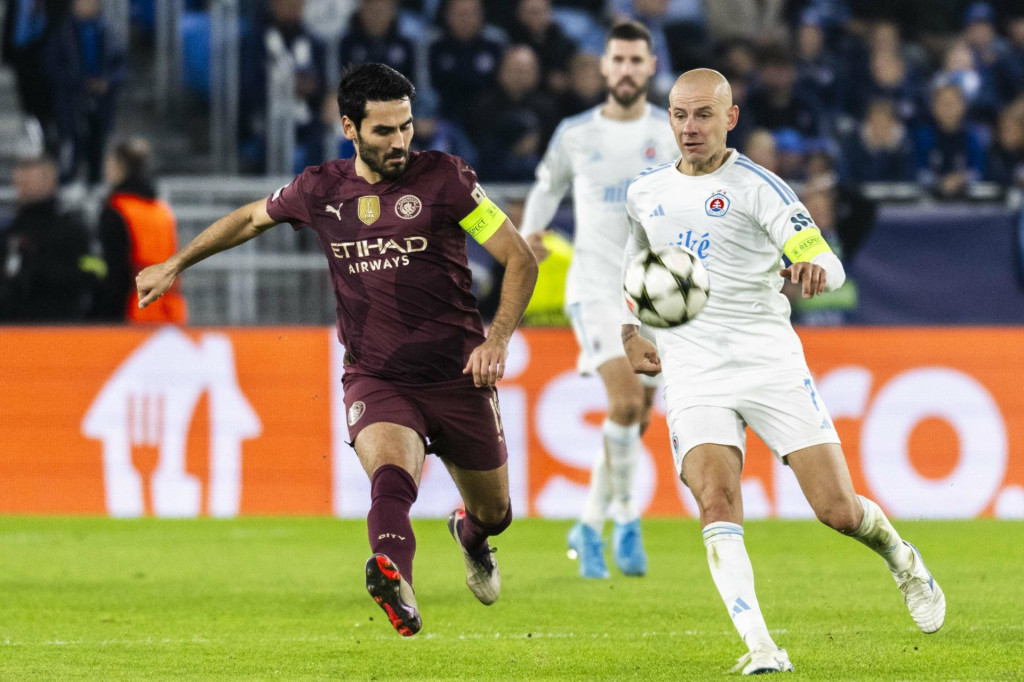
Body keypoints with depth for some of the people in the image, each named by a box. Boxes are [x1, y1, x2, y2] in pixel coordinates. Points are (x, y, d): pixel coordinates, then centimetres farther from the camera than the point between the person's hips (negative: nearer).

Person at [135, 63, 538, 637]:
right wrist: (176, 265, 27)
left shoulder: (444, 178, -6)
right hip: (376, 380, 0)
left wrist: (498, 340, -18)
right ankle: (396, 586, -60)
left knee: (493, 514, 15)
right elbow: (250, 219, 24)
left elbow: (521, 260, -5)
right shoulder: (320, 191, 2)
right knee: (391, 475, -33)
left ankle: (471, 534, 54)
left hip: (458, 376, 0)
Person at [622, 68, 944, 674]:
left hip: (770, 362, -3)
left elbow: (829, 266, -11)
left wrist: (813, 270, -35)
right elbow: (635, 264, 33)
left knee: (837, 510, -6)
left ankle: (902, 560, 28)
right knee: (718, 505, -21)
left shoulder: (757, 187, -3)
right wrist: (629, 333, 19)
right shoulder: (645, 193, 12)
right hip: (693, 375, 3)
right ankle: (760, 648, -25)